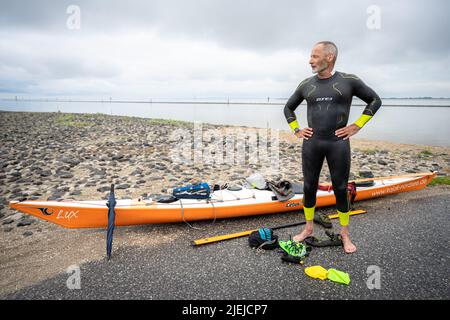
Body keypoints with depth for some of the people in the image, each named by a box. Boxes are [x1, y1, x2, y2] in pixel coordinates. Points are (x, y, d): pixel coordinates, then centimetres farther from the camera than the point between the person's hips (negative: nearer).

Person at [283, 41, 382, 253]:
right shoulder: (306, 85, 8)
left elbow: (375, 100, 8)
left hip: (338, 143, -2)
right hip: (311, 144, 3)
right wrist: (296, 130, 9)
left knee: (341, 190, 5)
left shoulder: (349, 81, 0)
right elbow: (288, 108, 21)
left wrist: (356, 126, -1)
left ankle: (345, 234, 21)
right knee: (309, 188, 8)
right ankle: (308, 229, 26)